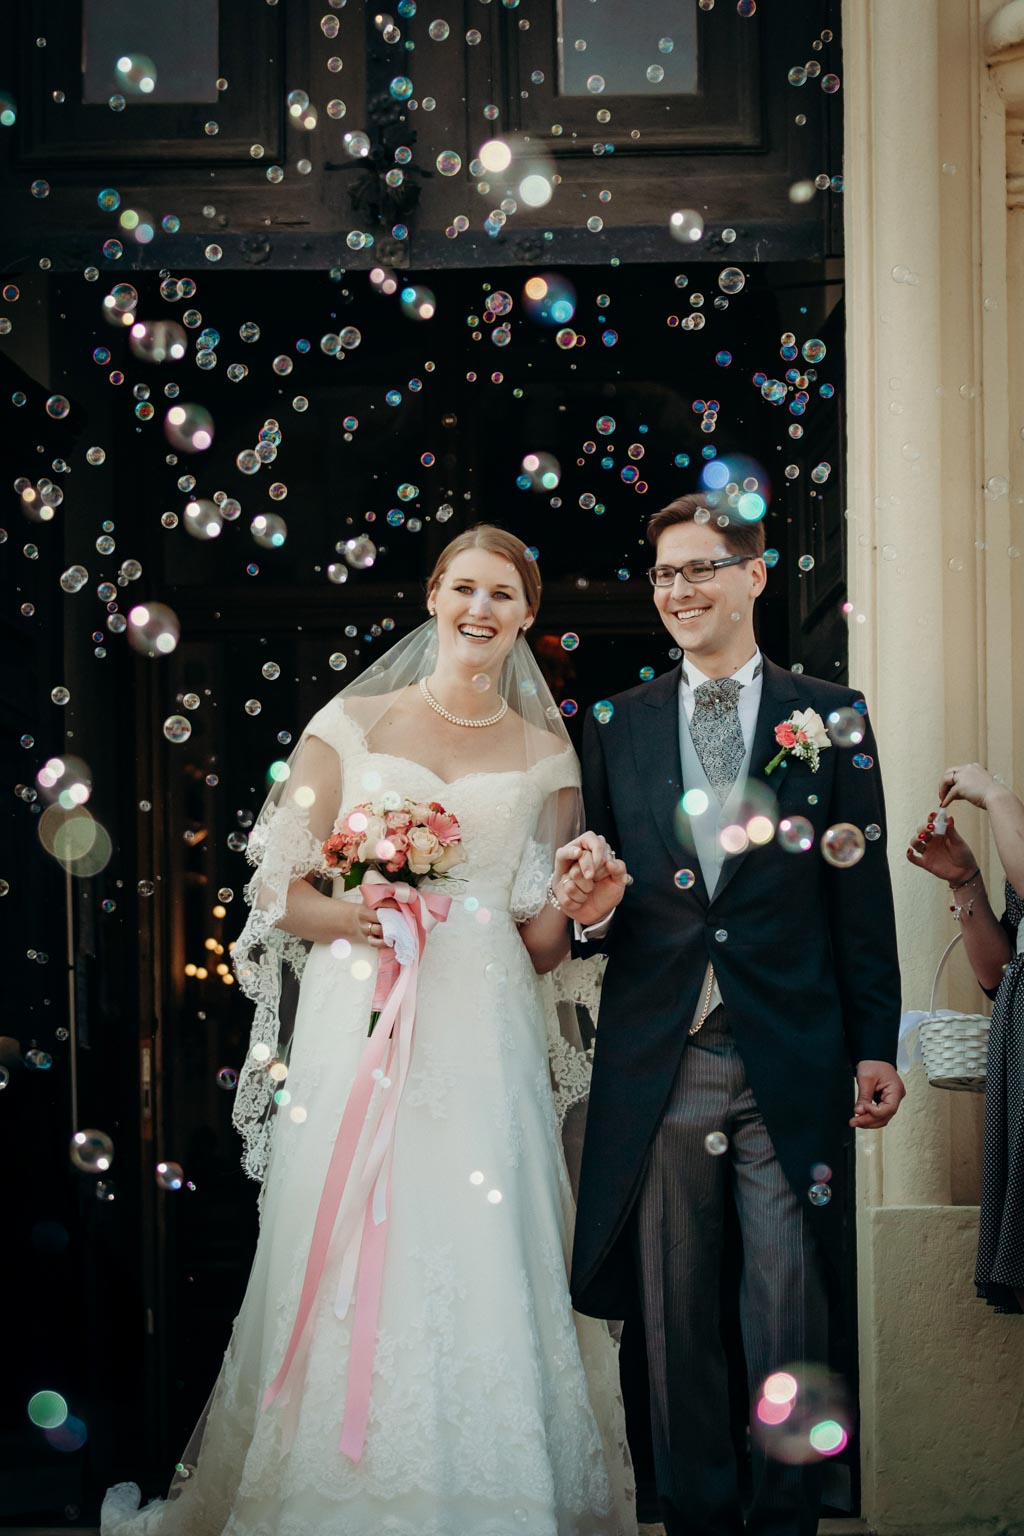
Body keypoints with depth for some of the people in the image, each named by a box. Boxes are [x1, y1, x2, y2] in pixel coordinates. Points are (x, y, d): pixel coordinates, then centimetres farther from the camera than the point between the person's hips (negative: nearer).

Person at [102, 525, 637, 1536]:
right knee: (348, 1268, -3)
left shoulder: (545, 753, 12)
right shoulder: (350, 724, 8)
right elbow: (281, 892, 5)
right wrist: (354, 913, -14)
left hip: (485, 1043, 1)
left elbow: (538, 950, 12)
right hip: (358, 1028, -1)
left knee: (480, 1275, -4)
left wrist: (578, 904, -8)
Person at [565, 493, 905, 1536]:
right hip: (657, 1059, 2)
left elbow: (863, 890, 3)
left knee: (789, 1303, 3)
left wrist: (876, 1044, 0)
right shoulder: (614, 726, 10)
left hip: (790, 1062, -2)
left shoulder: (830, 716, 5)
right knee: (674, 1307, 9)